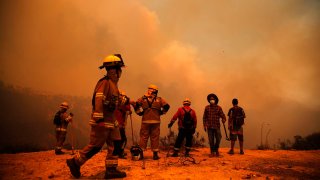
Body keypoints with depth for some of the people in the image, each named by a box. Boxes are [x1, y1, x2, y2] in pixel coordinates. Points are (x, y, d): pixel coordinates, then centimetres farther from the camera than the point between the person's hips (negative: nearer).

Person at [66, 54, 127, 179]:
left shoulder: (113, 83, 17)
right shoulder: (105, 82, -13)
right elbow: (99, 100, -23)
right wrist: (99, 118, -28)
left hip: (110, 121, 10)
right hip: (102, 121, -10)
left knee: (115, 144, 7)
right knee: (95, 146, -2)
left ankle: (111, 170, 14)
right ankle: (75, 162, 16)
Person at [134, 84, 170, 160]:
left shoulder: (143, 98, 6)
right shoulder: (159, 99, 6)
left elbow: (136, 105, -1)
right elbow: (167, 106, -1)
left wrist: (140, 112, 10)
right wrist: (161, 112, 10)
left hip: (145, 121, 0)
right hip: (155, 121, 0)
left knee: (143, 137, 7)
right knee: (155, 137, 6)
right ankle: (155, 154, 10)